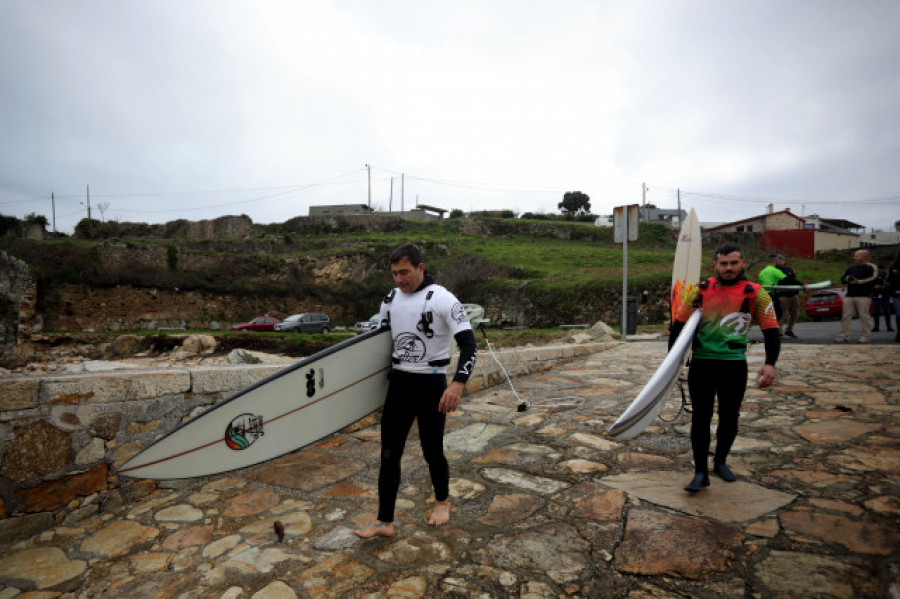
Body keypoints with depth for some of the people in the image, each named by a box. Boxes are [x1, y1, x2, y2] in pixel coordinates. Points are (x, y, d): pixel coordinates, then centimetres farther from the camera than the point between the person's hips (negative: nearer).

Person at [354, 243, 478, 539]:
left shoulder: (442, 299, -14)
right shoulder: (390, 300, 5)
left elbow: (469, 344, -19)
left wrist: (458, 383, -33)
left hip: (431, 386, -5)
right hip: (398, 384, 5)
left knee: (432, 451, 10)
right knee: (389, 454, 6)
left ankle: (442, 501, 39)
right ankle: (385, 522, 19)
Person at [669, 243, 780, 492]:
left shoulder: (756, 294, -1)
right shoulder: (701, 291, 1)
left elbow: (771, 331, -1)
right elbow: (679, 325, 5)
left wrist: (770, 364, -15)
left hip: (735, 366, 1)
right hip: (702, 364, 0)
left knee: (729, 419, 13)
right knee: (701, 418, 2)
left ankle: (720, 462, 37)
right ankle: (701, 473, 14)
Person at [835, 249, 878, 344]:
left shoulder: (871, 267, 0)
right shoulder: (850, 268, 19)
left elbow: (873, 281, -9)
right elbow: (842, 279, 22)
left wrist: (859, 282, -14)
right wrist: (846, 279, 1)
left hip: (864, 297, -6)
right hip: (849, 296, 6)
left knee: (864, 317, -3)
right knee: (845, 316, 2)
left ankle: (865, 337, 4)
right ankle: (844, 336, 6)